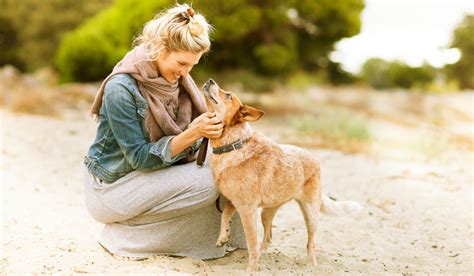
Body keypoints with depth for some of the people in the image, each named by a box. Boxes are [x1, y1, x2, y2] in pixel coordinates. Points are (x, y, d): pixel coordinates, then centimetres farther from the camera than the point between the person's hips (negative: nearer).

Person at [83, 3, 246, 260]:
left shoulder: (175, 77, -1)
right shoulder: (120, 88, -24)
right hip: (111, 186, -7)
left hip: (150, 173, 7)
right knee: (208, 182, -23)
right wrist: (192, 134, -33)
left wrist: (211, 125, -22)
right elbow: (139, 157, -23)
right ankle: (123, 236, -9)